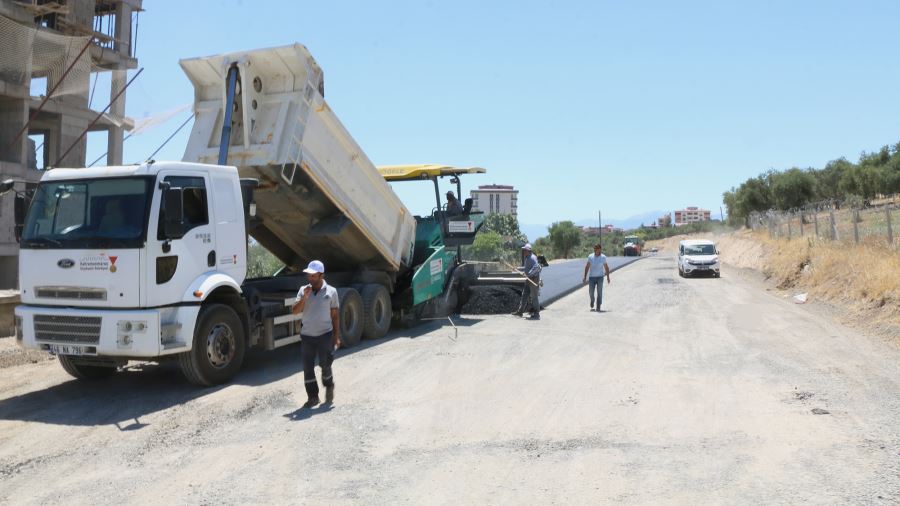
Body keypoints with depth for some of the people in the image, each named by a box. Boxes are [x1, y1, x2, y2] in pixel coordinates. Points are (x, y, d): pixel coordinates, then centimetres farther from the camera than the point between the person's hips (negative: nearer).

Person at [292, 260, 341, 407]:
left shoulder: (331, 291, -2)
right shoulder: (303, 290, 3)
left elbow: (335, 315, 2)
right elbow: (295, 311, -1)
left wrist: (337, 336, 0)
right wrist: (304, 298, -16)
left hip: (325, 334, -2)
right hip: (306, 335, 2)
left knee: (325, 365, 3)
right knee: (308, 368, 4)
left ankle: (329, 387, 32)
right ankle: (313, 397, 14)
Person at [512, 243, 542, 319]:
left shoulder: (532, 258, -18)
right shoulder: (527, 258, 14)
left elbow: (536, 267, -32)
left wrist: (528, 274, -34)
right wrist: (518, 269, 23)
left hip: (534, 279, -10)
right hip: (529, 279, 10)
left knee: (534, 297, -5)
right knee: (524, 295, 11)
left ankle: (537, 315, 2)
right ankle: (520, 311, 16)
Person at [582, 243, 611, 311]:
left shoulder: (603, 257, -2)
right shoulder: (590, 256, -1)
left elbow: (606, 267, 6)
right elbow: (587, 267, 3)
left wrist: (608, 277, 4)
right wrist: (585, 277, 1)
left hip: (600, 277, -1)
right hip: (592, 277, 1)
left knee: (599, 292, -5)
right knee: (591, 292, 4)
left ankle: (598, 307, 2)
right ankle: (592, 305, 31)